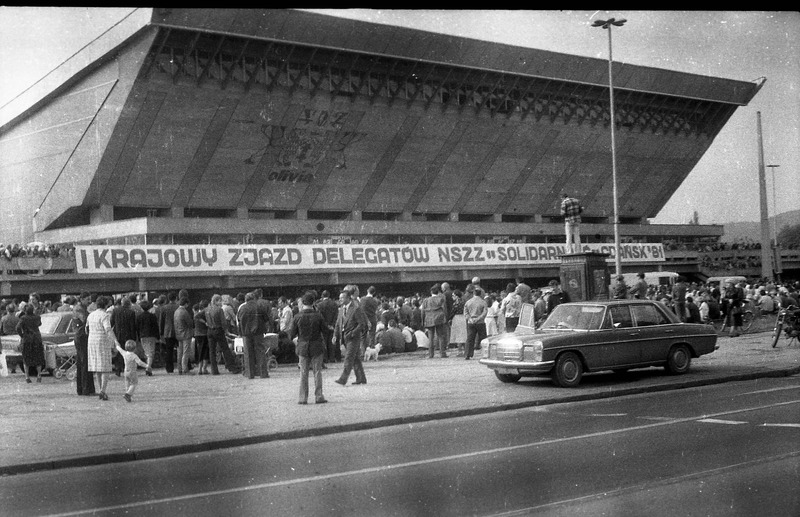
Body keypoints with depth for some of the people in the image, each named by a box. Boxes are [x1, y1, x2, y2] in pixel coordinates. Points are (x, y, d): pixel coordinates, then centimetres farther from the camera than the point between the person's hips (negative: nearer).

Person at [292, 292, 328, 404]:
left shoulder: (298, 317, -9)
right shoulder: (318, 316, -11)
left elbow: (292, 334, -3)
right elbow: (325, 329, -2)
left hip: (303, 347, 1)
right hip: (317, 346, -1)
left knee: (303, 373, 8)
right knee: (317, 372, 7)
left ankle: (303, 397, 7)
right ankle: (318, 396, 6)